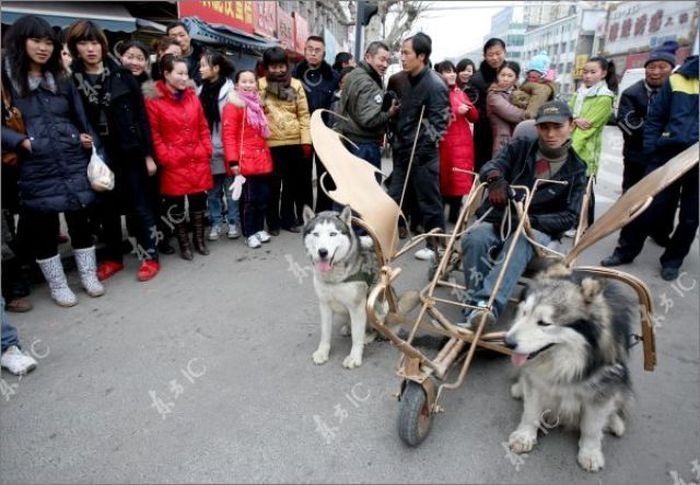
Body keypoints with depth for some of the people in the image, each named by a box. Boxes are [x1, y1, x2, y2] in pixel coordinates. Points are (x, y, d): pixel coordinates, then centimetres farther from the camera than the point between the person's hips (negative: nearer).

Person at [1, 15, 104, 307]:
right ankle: (58, 285, 21)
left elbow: (80, 117, 17)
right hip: (35, 168, -3)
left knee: (79, 220, 9)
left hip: (73, 163, 3)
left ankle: (89, 275, 24)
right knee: (43, 228, 7)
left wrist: (87, 137, 1)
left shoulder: (61, 79, 14)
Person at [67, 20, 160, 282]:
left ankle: (149, 257, 14)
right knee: (106, 209, 11)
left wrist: (148, 153, -4)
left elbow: (141, 116, 0)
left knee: (139, 206, 4)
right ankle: (113, 258, 26)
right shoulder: (71, 79, 3)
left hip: (129, 153, -1)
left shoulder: (122, 75, 1)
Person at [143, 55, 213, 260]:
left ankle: (199, 239, 26)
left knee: (199, 201, 10)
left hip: (198, 160, 4)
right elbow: (153, 134, -5)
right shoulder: (153, 100, -5)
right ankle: (184, 244, 20)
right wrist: (165, 157, -11)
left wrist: (207, 149, 4)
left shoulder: (192, 96, 9)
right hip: (174, 163, -4)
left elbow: (203, 127, 12)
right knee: (176, 205, 6)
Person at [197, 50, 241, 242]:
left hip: (226, 149, -5)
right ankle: (216, 224, 21)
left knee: (231, 189, 5)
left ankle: (234, 223, 17)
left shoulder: (229, 90, -7)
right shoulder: (201, 91, 10)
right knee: (213, 191, 11)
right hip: (208, 151, 5)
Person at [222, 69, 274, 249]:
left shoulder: (258, 104, 16)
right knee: (249, 198, -1)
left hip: (262, 158, 7)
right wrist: (233, 161, -20)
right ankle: (250, 233, 11)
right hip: (245, 160, -7)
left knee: (263, 196, 11)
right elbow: (228, 136, -14)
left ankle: (259, 228, 25)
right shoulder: (232, 106, -7)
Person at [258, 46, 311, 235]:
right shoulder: (260, 84, 4)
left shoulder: (296, 85, 7)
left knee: (292, 183, 11)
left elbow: (304, 114, 5)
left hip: (294, 142, 2)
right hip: (270, 143, -2)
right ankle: (273, 222, 18)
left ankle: (289, 219, 25)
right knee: (273, 184, 5)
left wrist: (306, 140, -1)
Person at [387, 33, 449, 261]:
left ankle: (435, 245, 17)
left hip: (423, 153, -8)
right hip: (404, 150, 8)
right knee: (393, 197, 13)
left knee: (429, 201, 3)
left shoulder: (434, 85, -14)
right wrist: (398, 139, 14)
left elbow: (439, 122, -17)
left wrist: (422, 147, -19)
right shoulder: (408, 80, 11)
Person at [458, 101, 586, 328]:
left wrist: (530, 220, -18)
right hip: (499, 219, 1)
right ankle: (476, 311, -40)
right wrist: (495, 178, -34)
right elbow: (491, 166, -7)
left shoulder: (575, 169, 8)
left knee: (519, 243, -38)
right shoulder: (520, 148, 10)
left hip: (538, 227, -1)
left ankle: (486, 304, -56)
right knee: (474, 238, -34)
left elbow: (569, 216, 1)